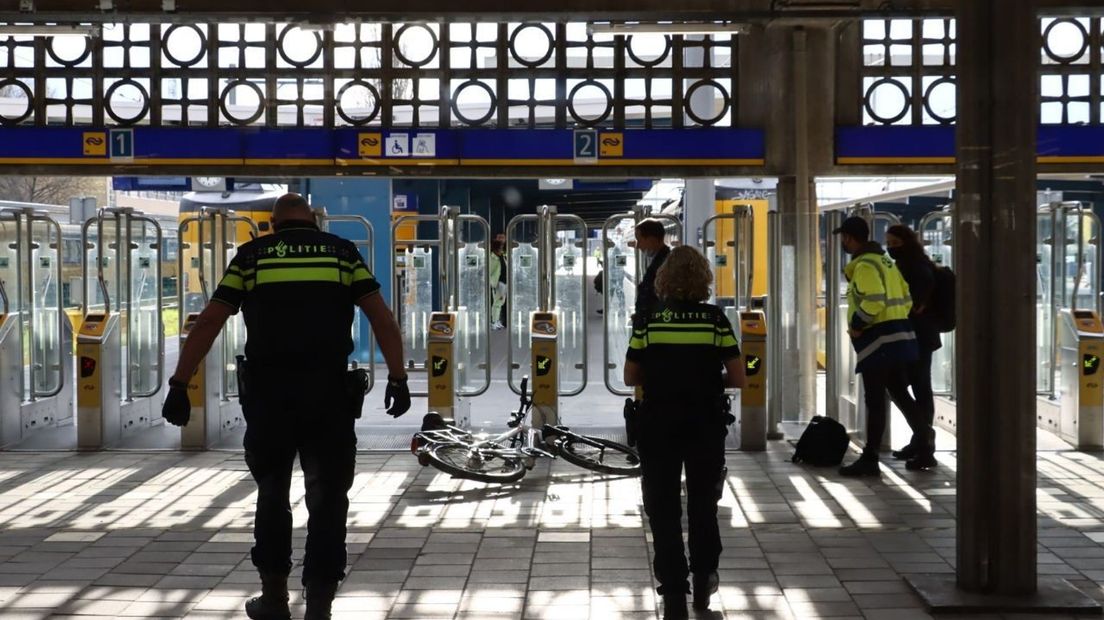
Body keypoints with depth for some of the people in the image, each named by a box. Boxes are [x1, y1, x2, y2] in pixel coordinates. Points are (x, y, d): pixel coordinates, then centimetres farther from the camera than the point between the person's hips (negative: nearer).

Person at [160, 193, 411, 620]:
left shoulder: (251, 256, 9)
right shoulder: (342, 252, 10)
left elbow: (208, 324, 5)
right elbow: (382, 320, 3)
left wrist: (179, 385, 6)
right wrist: (398, 378, 5)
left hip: (267, 393, 1)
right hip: (330, 394, -1)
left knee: (272, 495, 18)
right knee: (327, 500, 5)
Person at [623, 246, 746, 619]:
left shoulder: (648, 320, -5)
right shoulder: (715, 319, -5)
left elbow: (630, 378, 1)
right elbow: (738, 379, -4)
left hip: (658, 427, -1)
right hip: (706, 426, 1)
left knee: (663, 510, 6)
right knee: (703, 504, 20)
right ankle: (703, 582, 30)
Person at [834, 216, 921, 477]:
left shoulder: (865, 266, -14)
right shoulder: (885, 261, 17)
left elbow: (873, 302, -26)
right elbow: (905, 297, 18)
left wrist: (856, 325, -13)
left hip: (878, 340, -10)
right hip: (898, 336, 10)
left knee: (875, 400, -5)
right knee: (900, 394, 19)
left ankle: (869, 460, -1)